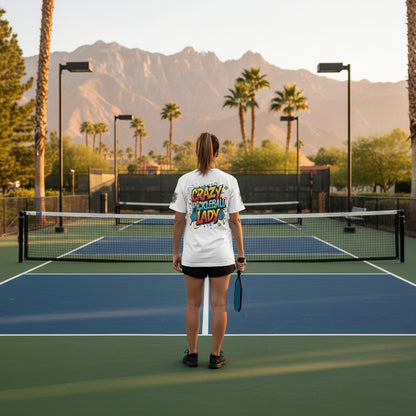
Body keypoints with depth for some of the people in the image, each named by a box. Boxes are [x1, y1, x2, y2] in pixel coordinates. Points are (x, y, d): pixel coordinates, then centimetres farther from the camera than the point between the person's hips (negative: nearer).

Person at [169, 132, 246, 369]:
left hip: (193, 254, 1)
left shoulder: (185, 181, -3)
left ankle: (192, 354, 20)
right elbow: (235, 221, -2)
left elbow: (179, 220, -1)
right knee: (219, 305, 7)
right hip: (222, 253, 0)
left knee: (193, 304, 12)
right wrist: (241, 253, 6)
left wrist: (176, 251, 8)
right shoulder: (229, 181, -3)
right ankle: (216, 356, 15)